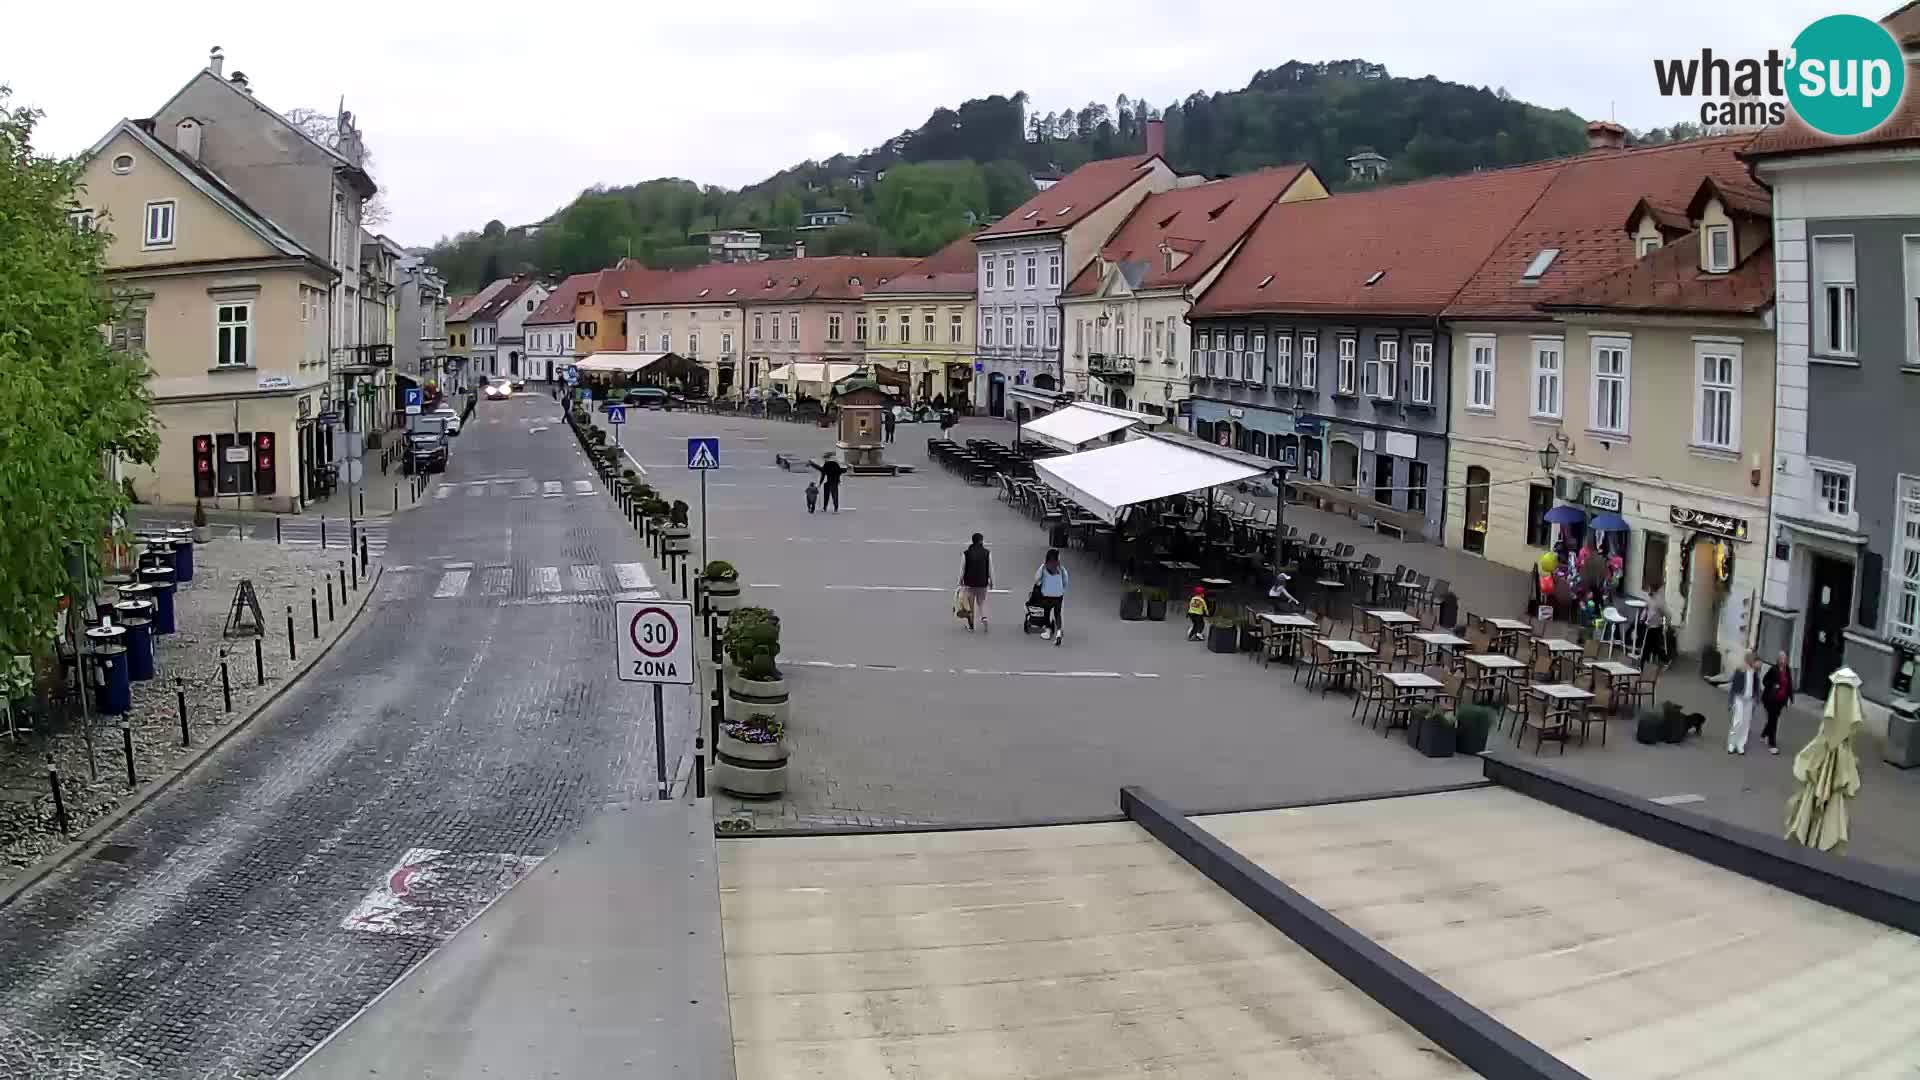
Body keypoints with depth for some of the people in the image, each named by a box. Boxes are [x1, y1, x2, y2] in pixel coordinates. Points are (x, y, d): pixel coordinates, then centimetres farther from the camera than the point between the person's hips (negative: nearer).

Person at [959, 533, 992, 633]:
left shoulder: (966, 553, -9)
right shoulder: (987, 553, -7)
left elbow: (962, 569, -5)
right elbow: (990, 569, -3)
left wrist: (961, 580, 8)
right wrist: (991, 581, 9)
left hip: (969, 583, -1)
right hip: (983, 583, 1)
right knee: (982, 602, 16)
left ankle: (970, 625, 19)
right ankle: (984, 618, -7)